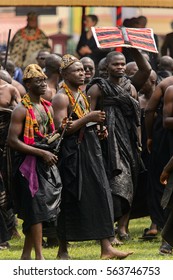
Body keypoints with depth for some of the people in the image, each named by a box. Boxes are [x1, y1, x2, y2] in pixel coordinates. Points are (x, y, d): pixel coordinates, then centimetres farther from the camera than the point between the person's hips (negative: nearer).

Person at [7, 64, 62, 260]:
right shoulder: (21, 110, -10)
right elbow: (12, 141, -16)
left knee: (37, 212, 7)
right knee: (36, 209, -11)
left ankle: (26, 255, 14)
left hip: (46, 163, 7)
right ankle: (39, 256, -11)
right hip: (28, 164, -7)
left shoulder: (47, 108, 13)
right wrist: (41, 153, -18)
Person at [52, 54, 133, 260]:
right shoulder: (61, 98, -10)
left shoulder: (81, 95, 18)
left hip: (90, 152, 9)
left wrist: (97, 127, 11)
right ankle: (63, 250, 7)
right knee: (70, 202, -3)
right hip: (72, 155, -9)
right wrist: (88, 118, -22)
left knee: (100, 197, 1)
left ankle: (106, 248, -1)